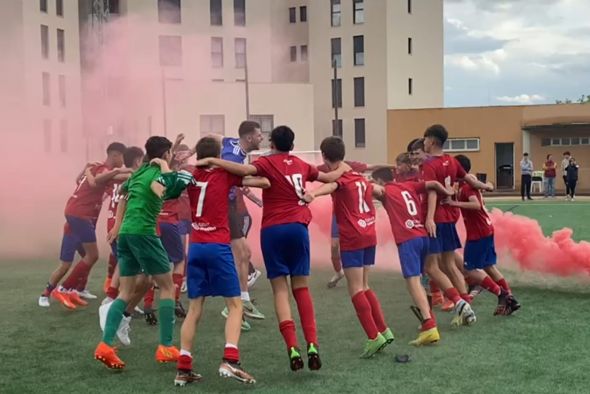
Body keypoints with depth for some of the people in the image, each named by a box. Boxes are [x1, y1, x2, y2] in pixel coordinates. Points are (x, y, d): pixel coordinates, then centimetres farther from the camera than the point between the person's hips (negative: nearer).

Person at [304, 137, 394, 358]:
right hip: (370, 235, 8)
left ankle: (374, 337, -6)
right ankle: (384, 331, 17)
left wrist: (314, 194, -55)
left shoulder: (338, 176, -9)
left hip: (352, 239, -8)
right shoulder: (358, 176, 14)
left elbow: (331, 185, -34)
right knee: (364, 287, 17)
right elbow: (371, 189, 36)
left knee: (356, 289, -3)